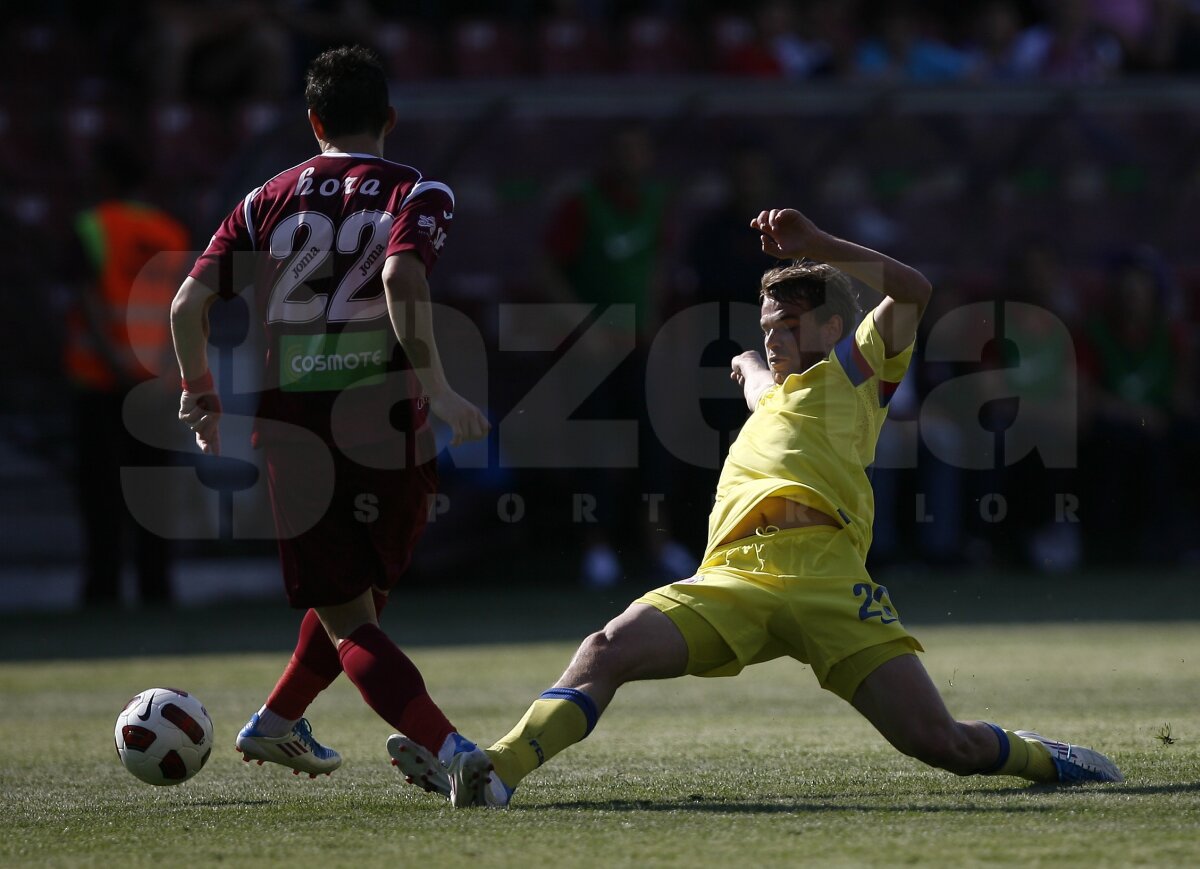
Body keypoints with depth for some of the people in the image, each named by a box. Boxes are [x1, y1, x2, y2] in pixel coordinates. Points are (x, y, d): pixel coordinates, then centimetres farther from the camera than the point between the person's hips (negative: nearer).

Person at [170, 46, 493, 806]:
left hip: (290, 422, 1)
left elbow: (188, 303, 7)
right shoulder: (419, 194, 4)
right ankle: (278, 722, 35)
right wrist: (437, 390, -15)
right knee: (361, 593, 25)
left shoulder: (270, 199, 13)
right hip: (386, 421, -1)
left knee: (348, 619, 1)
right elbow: (402, 279, -17)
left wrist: (200, 394, 23)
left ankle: (449, 746, -18)